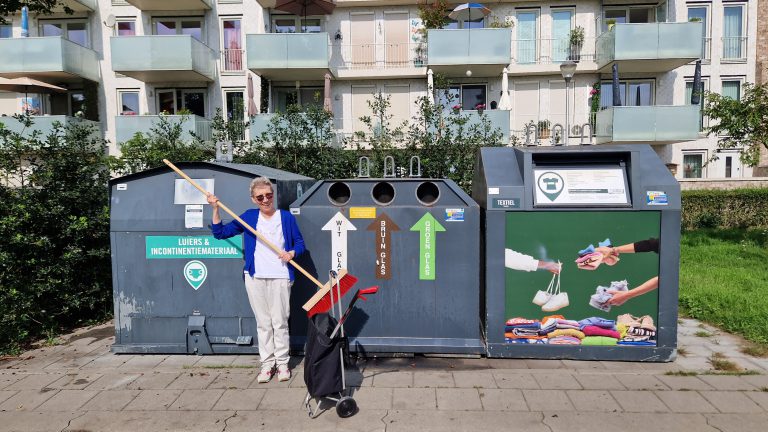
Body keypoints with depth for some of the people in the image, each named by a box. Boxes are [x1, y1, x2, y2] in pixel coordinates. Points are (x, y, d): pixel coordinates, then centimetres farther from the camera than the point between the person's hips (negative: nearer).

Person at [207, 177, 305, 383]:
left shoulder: (286, 217, 3)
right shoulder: (249, 217, 8)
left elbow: (300, 243, 7)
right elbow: (220, 232, 9)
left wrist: (292, 253, -14)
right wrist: (215, 209, -1)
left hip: (280, 276, -2)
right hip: (255, 277, 2)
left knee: (280, 321, 2)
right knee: (263, 322, 8)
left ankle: (282, 363, 14)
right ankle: (267, 363, 18)